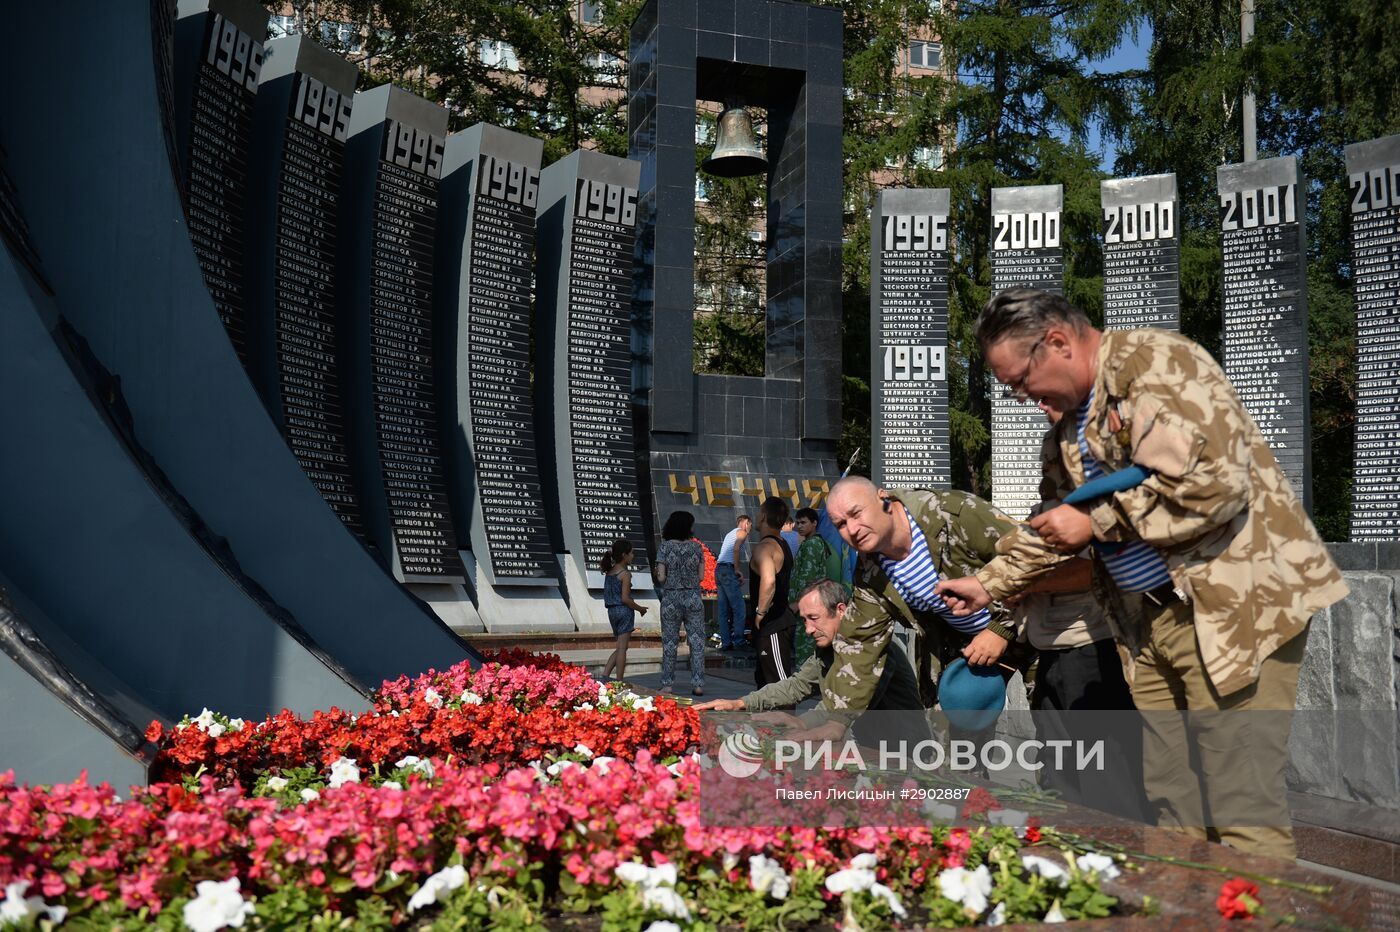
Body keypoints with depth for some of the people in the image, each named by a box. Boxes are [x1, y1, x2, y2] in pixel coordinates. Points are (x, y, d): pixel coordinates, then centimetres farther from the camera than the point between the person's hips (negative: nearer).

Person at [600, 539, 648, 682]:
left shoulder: (609, 572, 10)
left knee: (620, 648, 16)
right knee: (622, 648, -2)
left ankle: (605, 675, 5)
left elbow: (608, 594, 12)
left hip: (611, 611, 7)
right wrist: (640, 608, -4)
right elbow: (625, 598, -17)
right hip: (624, 611, -7)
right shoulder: (625, 574, -13)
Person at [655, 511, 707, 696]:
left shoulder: (665, 547, -6)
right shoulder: (696, 547, -1)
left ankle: (667, 684, 10)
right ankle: (698, 684, 1)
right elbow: (701, 576, 0)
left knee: (669, 642, 8)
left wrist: (656, 574, 12)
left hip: (671, 598, -1)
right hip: (693, 597, 1)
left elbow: (661, 578, -9)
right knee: (697, 642, 4)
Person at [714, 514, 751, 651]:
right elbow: (736, 549, -15)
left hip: (718, 570, 9)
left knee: (723, 610, 6)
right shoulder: (742, 532, 2)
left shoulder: (729, 534, 27)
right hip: (729, 570, -9)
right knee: (738, 608, -7)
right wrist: (738, 570, -13)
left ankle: (725, 642, 5)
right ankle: (738, 641, -10)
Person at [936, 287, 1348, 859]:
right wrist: (989, 583, 24)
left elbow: (1212, 483, -24)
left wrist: (1096, 521, -14)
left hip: (1236, 603, -9)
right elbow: (1058, 520, 30)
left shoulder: (1157, 362, -12)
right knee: (1168, 802, 11)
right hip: (1156, 615, 9)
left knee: (1241, 809, -7)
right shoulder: (1074, 419, 17)